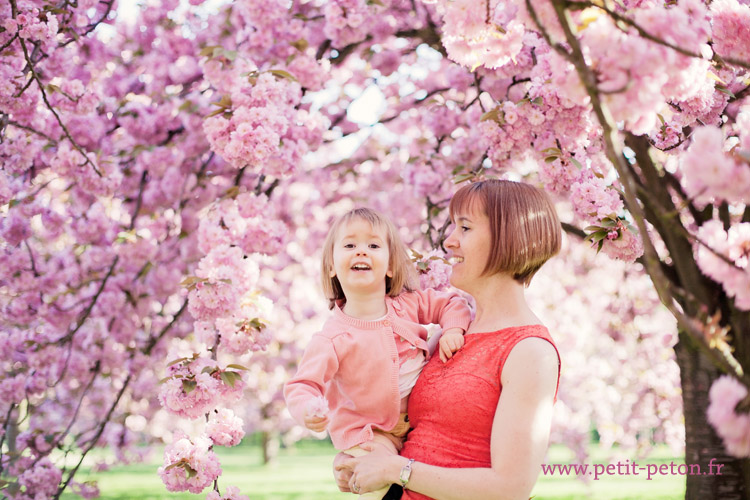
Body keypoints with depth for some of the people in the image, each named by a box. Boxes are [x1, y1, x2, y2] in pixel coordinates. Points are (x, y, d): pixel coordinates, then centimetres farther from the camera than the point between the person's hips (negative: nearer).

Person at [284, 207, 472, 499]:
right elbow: (302, 384, -19)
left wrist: (453, 329, -13)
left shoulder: (409, 305, -7)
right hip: (370, 434, -5)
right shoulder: (333, 339, -20)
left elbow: (451, 304, 7)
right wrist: (308, 409, -40)